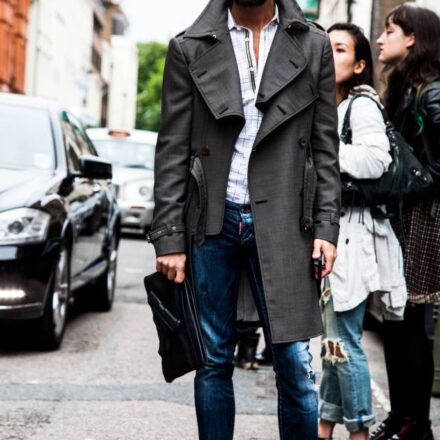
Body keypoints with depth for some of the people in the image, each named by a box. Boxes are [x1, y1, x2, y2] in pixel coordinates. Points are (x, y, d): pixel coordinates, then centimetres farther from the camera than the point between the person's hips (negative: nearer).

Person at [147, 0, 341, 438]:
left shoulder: (313, 46, 6)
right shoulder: (189, 48, 3)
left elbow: (326, 147, 7)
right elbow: (172, 150, 2)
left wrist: (326, 227, -2)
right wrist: (169, 238, -4)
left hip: (281, 222, 0)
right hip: (211, 221, 0)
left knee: (295, 363, 0)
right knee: (214, 361, 8)